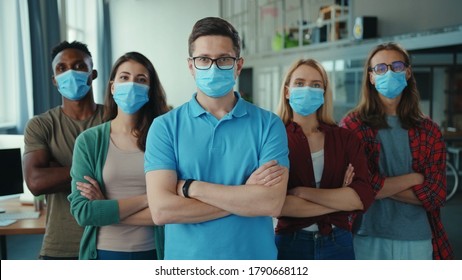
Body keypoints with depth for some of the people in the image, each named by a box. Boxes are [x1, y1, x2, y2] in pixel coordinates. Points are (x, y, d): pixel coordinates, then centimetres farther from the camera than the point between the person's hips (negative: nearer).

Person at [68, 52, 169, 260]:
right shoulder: (88, 140, -4)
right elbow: (82, 211, -11)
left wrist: (105, 210, -14)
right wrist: (146, 199, -15)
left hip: (153, 251, 0)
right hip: (104, 252, 1)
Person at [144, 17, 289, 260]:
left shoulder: (268, 124, -6)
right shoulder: (164, 127, -6)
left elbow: (272, 203, -17)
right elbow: (161, 210, -16)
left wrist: (190, 187, -16)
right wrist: (245, 196, -16)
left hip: (255, 257, 1)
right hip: (185, 259, 0)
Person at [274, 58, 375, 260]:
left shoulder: (346, 138, 1)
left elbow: (363, 197, -11)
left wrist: (302, 192, -17)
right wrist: (339, 201, -12)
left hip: (338, 243, 2)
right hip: (290, 243, -2)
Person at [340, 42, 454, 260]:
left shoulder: (429, 131, 4)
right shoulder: (353, 124, -5)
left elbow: (435, 195, -4)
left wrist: (379, 186, -12)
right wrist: (414, 178, -6)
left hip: (417, 239, 3)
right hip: (368, 238, -2)